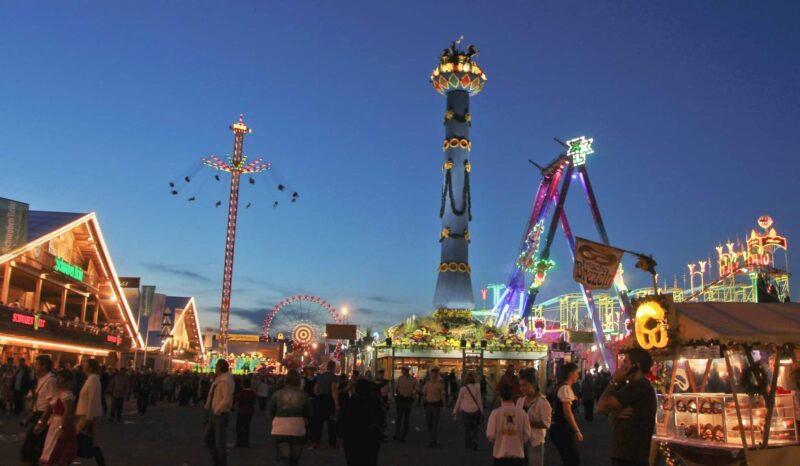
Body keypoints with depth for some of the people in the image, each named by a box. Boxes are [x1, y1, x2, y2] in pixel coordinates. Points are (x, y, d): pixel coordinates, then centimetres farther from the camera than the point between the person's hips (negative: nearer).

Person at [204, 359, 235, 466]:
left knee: (220, 442, 0)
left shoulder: (225, 381, -20)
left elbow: (227, 400, -29)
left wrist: (217, 411, -18)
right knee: (208, 439, 15)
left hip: (220, 415, -9)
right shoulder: (218, 380, 10)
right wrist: (209, 409, 8)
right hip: (213, 413, 9)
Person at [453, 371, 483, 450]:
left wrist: (455, 411, 9)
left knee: (467, 429, 13)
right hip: (475, 410, 1)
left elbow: (459, 401, -2)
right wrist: (481, 411, 9)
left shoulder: (463, 389, -8)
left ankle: (468, 446, 16)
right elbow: (479, 400, -2)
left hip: (465, 411, 0)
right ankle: (474, 441, -10)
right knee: (474, 428, 13)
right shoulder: (477, 388, -6)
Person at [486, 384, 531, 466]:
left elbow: (490, 434, -8)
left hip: (500, 454, -1)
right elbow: (527, 434, -2)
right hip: (517, 454, 1)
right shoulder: (522, 413, -6)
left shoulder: (495, 413, -11)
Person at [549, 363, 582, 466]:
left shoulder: (564, 387, 15)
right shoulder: (565, 388, -15)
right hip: (562, 430, -10)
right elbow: (567, 412, -21)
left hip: (561, 429, 10)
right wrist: (577, 431, -18)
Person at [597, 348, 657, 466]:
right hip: (634, 455, 10)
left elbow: (601, 407, -19)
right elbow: (612, 420, 15)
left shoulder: (636, 386, -18)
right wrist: (615, 414, -9)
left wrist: (614, 381, -9)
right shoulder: (643, 387, 16)